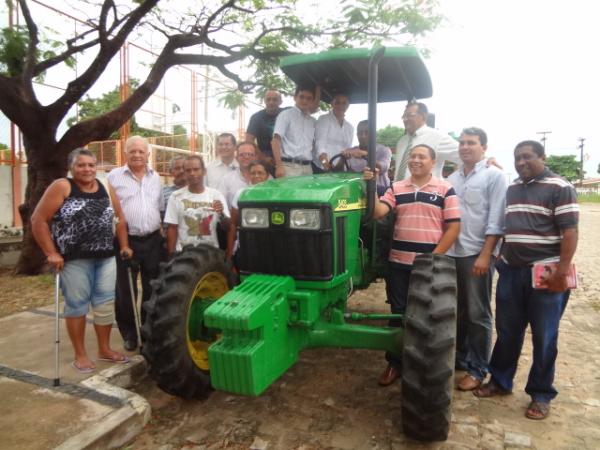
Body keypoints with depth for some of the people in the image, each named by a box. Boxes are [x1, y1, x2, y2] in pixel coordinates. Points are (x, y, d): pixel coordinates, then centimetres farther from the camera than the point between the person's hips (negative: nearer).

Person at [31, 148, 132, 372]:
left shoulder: (106, 189, 8)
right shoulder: (61, 187, -6)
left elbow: (120, 219, 15)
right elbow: (38, 220, -8)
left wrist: (124, 246, 8)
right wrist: (51, 253, -12)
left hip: (106, 258, 4)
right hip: (74, 259, -4)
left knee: (106, 303, 9)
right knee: (77, 304, 5)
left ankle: (104, 349, 24)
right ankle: (80, 354, 20)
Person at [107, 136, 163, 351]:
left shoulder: (155, 177, 11)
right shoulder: (114, 176, -2)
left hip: (153, 240, 4)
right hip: (126, 241, -3)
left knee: (152, 289, 11)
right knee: (125, 291, 6)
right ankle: (129, 333, 22)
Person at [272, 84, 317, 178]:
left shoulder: (313, 121, 17)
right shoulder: (286, 115, 2)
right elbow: (276, 140, -6)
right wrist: (279, 166, -14)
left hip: (307, 167, 5)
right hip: (289, 166, -5)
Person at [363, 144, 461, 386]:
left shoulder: (445, 189, -1)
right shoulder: (396, 188, 7)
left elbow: (454, 227, -5)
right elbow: (377, 212, -6)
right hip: (398, 263, 2)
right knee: (398, 313, 10)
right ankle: (394, 363, 24)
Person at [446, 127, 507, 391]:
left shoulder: (494, 176, -4)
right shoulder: (452, 179, 13)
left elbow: (496, 220, -11)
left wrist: (485, 255, -17)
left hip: (477, 254, -5)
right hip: (451, 253, 5)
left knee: (477, 314, 3)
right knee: (457, 311, 14)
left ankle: (478, 369, 15)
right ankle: (458, 357, 29)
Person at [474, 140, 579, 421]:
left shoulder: (560, 188, -7)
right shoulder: (512, 189, 12)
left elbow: (569, 232, -13)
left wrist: (562, 272, -19)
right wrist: (501, 258, 17)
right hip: (511, 271, 6)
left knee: (543, 336, 6)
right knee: (507, 331, 13)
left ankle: (541, 394, 21)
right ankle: (500, 381, 28)